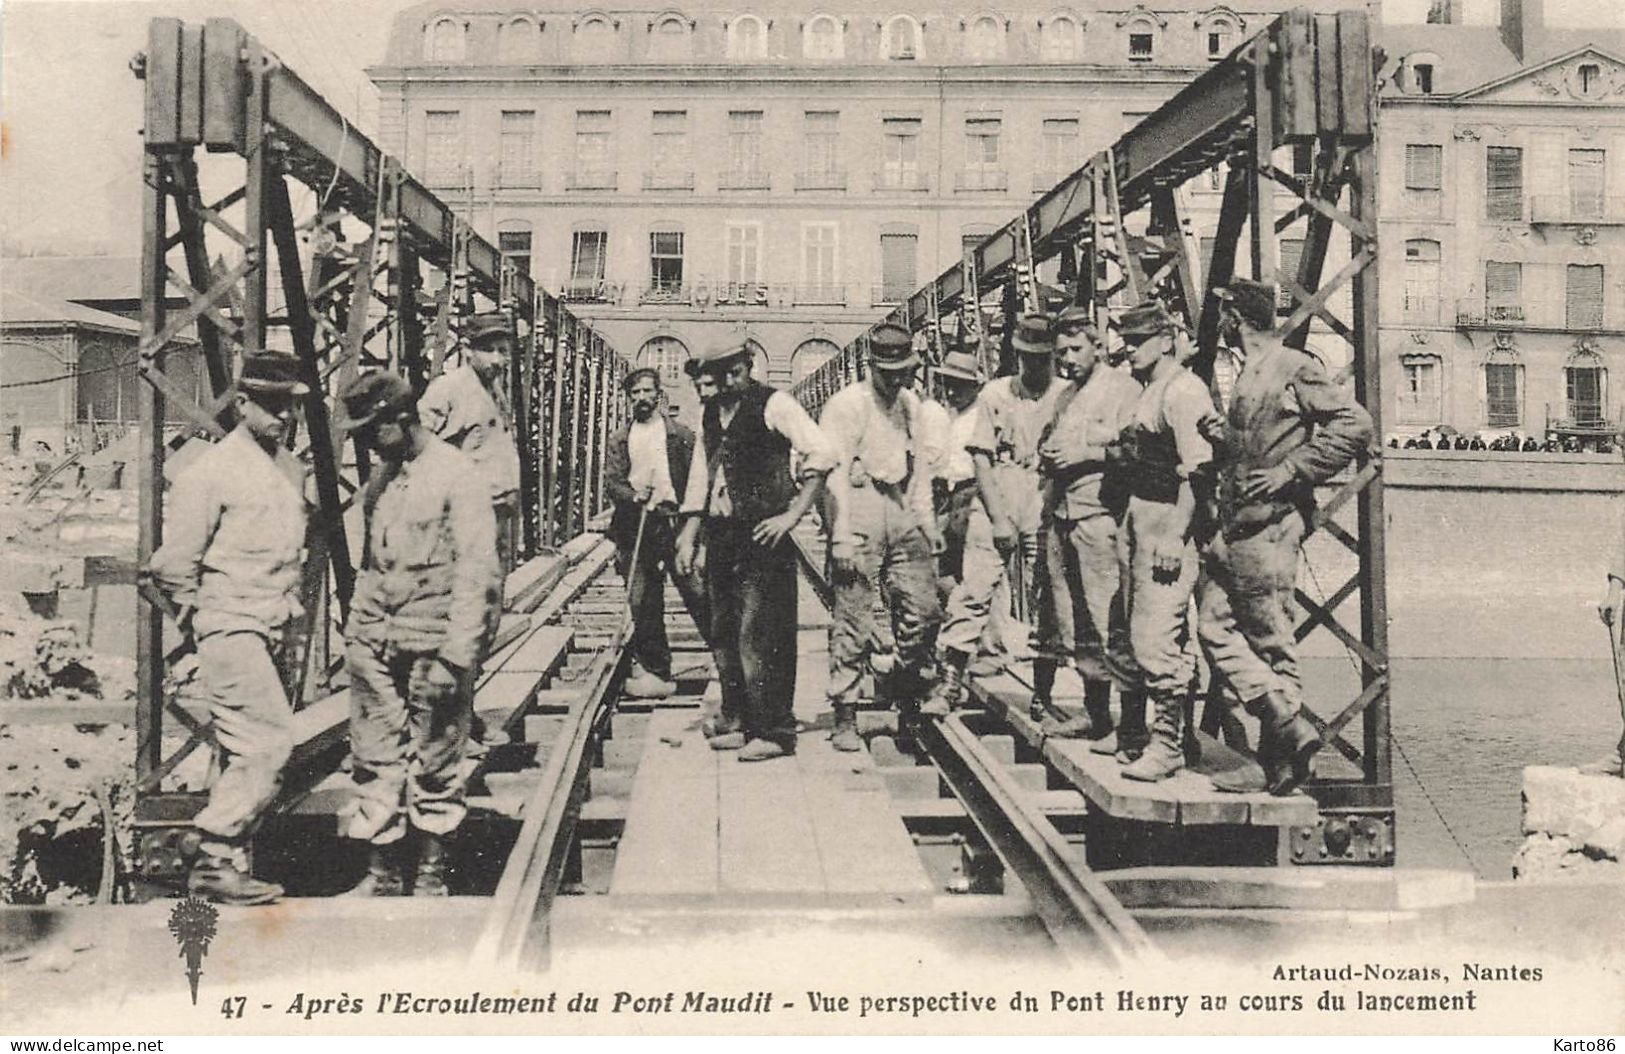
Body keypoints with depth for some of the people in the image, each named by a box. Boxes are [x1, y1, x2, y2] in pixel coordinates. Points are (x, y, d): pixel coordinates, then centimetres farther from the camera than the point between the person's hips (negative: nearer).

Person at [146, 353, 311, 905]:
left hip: (273, 627, 8)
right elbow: (173, 563, -10)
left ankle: (216, 843, 23)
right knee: (269, 741, -14)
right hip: (231, 628, -8)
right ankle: (214, 860, -3)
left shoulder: (291, 467, 14)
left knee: (246, 749, 12)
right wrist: (199, 615, -1)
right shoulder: (211, 472, -11)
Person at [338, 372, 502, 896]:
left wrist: (455, 655, -17)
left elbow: (477, 571, -13)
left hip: (433, 638, -6)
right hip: (374, 640, 6)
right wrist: (357, 628, 11)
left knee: (434, 763, 3)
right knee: (374, 759, 8)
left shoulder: (457, 475, -9)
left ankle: (432, 874, 15)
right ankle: (382, 871, 18)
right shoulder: (381, 475, 12)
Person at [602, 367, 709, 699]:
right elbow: (611, 481, 7)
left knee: (698, 594, -8)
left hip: (674, 523, -3)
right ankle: (656, 672, 14)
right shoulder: (620, 439, 13)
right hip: (636, 526, 3)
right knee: (642, 604, 5)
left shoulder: (679, 435, 5)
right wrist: (633, 495, -14)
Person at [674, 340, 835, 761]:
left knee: (759, 636, -7)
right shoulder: (711, 413, 15)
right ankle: (736, 722, 22)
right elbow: (699, 478, 19)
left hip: (762, 533, -7)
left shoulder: (773, 404, -6)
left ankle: (773, 731, 1)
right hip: (721, 535, 7)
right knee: (723, 633, 11)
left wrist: (793, 514, -17)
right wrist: (688, 537, 12)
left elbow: (822, 453, -14)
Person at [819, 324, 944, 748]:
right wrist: (842, 534, -16)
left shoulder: (911, 403, 16)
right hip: (859, 509, -6)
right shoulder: (847, 404, -6)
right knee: (853, 622, -4)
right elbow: (834, 472, -11)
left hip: (902, 511, 6)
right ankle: (844, 720, 3)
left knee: (923, 609, 2)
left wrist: (926, 520, 17)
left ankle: (910, 698, 23)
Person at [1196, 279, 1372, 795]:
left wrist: (1290, 471, -17)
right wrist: (1216, 439, 14)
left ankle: (1280, 763, 5)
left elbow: (1356, 425, -16)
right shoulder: (1248, 375, 19)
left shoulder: (1295, 369, -8)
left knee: (1271, 641, -4)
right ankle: (1288, 725, 7)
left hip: (1268, 525, -9)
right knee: (1215, 624, 4)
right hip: (1235, 526, 9)